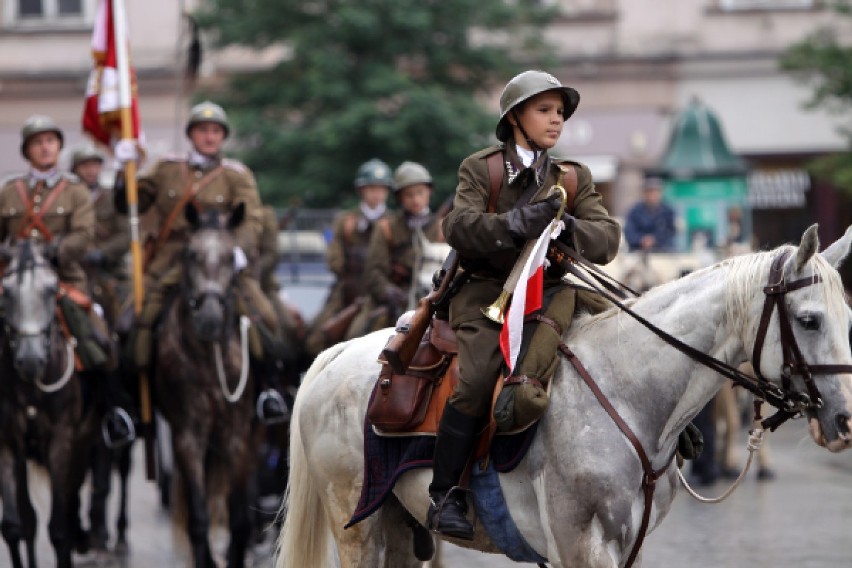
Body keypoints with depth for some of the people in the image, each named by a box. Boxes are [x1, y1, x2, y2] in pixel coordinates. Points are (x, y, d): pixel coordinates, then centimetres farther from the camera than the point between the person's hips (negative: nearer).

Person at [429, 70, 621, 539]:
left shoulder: (574, 178, 19)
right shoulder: (479, 168, 10)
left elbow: (607, 238, 7)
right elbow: (458, 226, -6)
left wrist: (568, 228, -14)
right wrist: (514, 222, -22)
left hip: (548, 293, 2)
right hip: (485, 289, -2)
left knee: (525, 391, -28)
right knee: (476, 382, -25)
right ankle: (444, 494, -16)